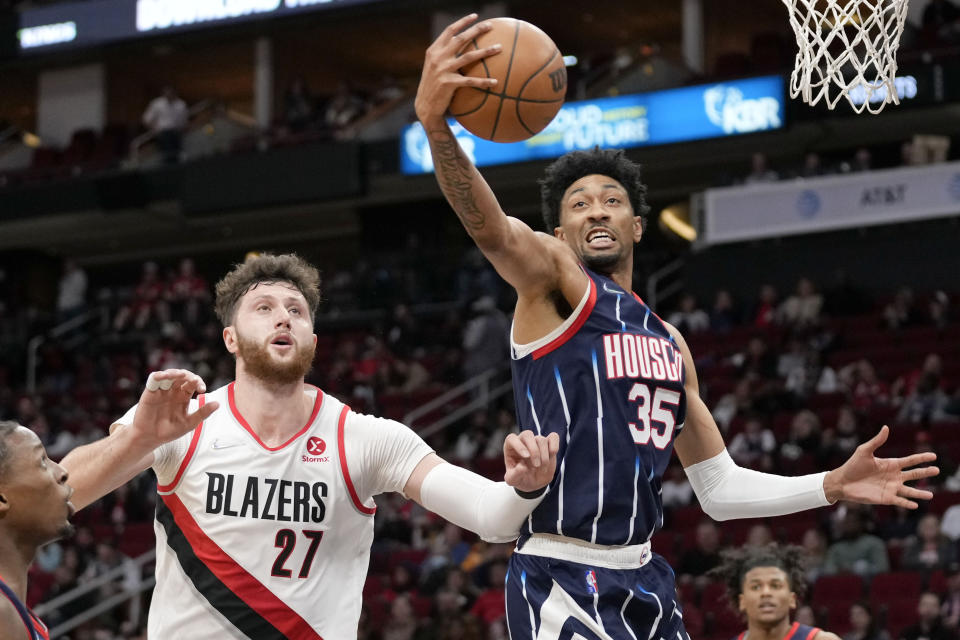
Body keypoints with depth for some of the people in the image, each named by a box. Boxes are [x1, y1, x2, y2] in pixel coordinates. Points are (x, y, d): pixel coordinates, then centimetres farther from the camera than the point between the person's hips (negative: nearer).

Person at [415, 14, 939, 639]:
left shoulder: (668, 342, 20)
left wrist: (832, 487, 11)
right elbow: (492, 228, -24)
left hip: (643, 579, 7)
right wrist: (435, 122, -44)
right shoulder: (553, 280, 0)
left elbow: (719, 488, 25)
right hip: (561, 580, -7)